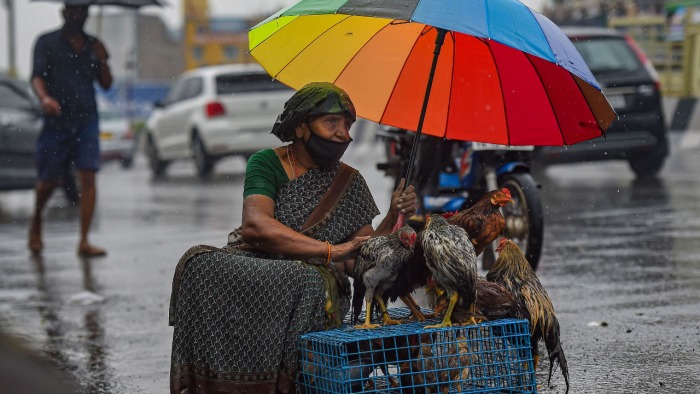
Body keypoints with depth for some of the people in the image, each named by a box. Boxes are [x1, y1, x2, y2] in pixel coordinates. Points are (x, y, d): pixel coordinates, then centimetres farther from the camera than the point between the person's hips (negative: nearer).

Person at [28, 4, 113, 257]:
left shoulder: (93, 45, 13)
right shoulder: (47, 43, 3)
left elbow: (106, 84, 15)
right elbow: (37, 77, -7)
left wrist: (102, 61, -5)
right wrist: (45, 98, -28)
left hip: (87, 121, 2)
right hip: (57, 121, -2)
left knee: (88, 177, -9)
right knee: (49, 180, 4)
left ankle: (84, 242, -9)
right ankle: (36, 220, 35)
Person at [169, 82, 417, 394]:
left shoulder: (349, 182, 12)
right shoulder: (267, 163, 4)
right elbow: (256, 224, -16)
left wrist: (393, 219, -10)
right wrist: (330, 250, -21)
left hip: (312, 277, 1)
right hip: (252, 263, 0)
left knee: (305, 285, -37)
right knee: (201, 264, -32)